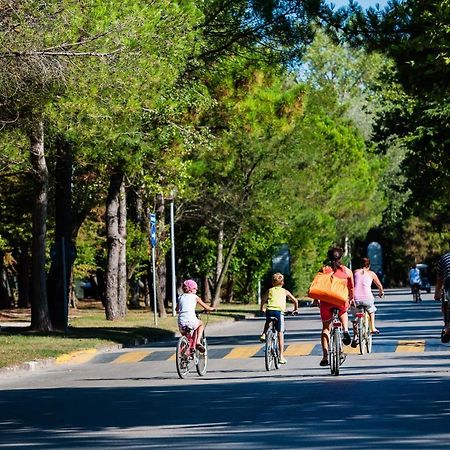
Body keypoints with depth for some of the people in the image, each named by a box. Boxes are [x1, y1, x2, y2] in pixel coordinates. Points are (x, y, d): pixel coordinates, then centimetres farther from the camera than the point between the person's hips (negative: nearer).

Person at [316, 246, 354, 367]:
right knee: (343, 312, 37)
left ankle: (325, 356, 3)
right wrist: (351, 298, 30)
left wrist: (316, 300, 14)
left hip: (326, 301, -1)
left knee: (325, 328, 14)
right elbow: (351, 288, 12)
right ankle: (345, 330, 9)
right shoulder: (347, 271, 5)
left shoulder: (324, 269, 1)